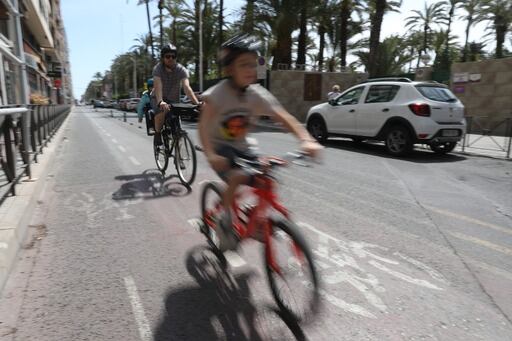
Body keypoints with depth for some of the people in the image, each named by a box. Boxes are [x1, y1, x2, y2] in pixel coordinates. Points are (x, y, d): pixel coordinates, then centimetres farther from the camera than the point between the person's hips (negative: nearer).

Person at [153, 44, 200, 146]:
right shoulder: (158, 68, -23)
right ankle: (157, 134, -7)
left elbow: (187, 87, -33)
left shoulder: (181, 70, -20)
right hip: (161, 99, -2)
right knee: (161, 113, -30)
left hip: (174, 99, 2)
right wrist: (160, 102, -57)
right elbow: (158, 86, -37)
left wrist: (197, 103, -49)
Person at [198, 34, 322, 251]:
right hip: (219, 146, -4)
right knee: (238, 177, -30)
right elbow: (203, 126, -32)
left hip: (240, 147, 4)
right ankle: (225, 220, -6)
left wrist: (306, 140, -36)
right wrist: (210, 154, -50)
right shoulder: (218, 93, -22)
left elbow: (285, 118, -20)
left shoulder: (258, 94, -12)